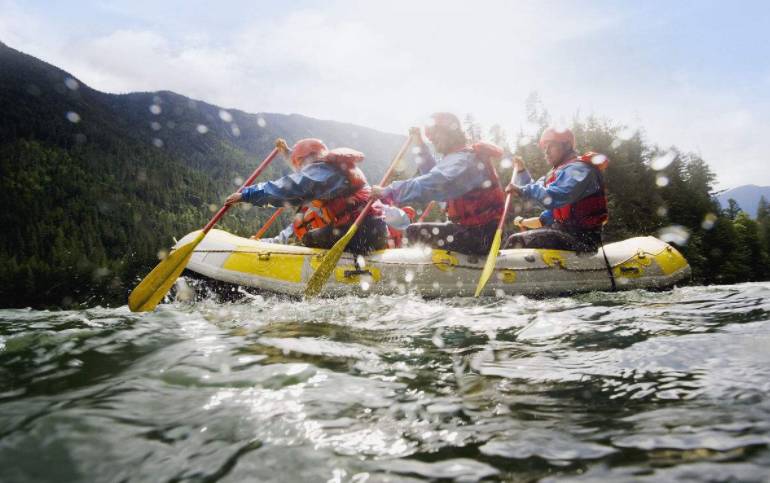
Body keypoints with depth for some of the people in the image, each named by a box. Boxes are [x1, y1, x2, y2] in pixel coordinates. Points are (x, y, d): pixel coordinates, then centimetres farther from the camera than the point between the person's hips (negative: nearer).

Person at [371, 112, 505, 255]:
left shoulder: (462, 160, -17)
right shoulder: (464, 156, 15)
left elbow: (428, 186, -29)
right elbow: (434, 176, 24)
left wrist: (388, 192, -23)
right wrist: (421, 146, 16)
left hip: (480, 236, -10)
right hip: (481, 230, 10)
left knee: (415, 232, -13)